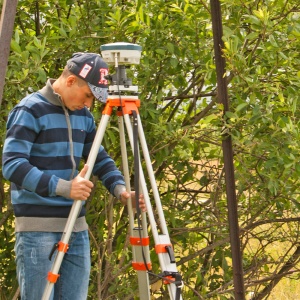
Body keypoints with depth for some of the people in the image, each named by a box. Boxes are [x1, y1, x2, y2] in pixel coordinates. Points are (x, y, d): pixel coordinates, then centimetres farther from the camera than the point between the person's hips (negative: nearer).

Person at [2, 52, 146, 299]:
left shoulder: (83, 116, 13)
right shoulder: (31, 110, -8)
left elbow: (100, 160, 20)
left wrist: (120, 189, -1)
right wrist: (63, 187, -28)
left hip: (76, 226, 7)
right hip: (38, 225, -6)